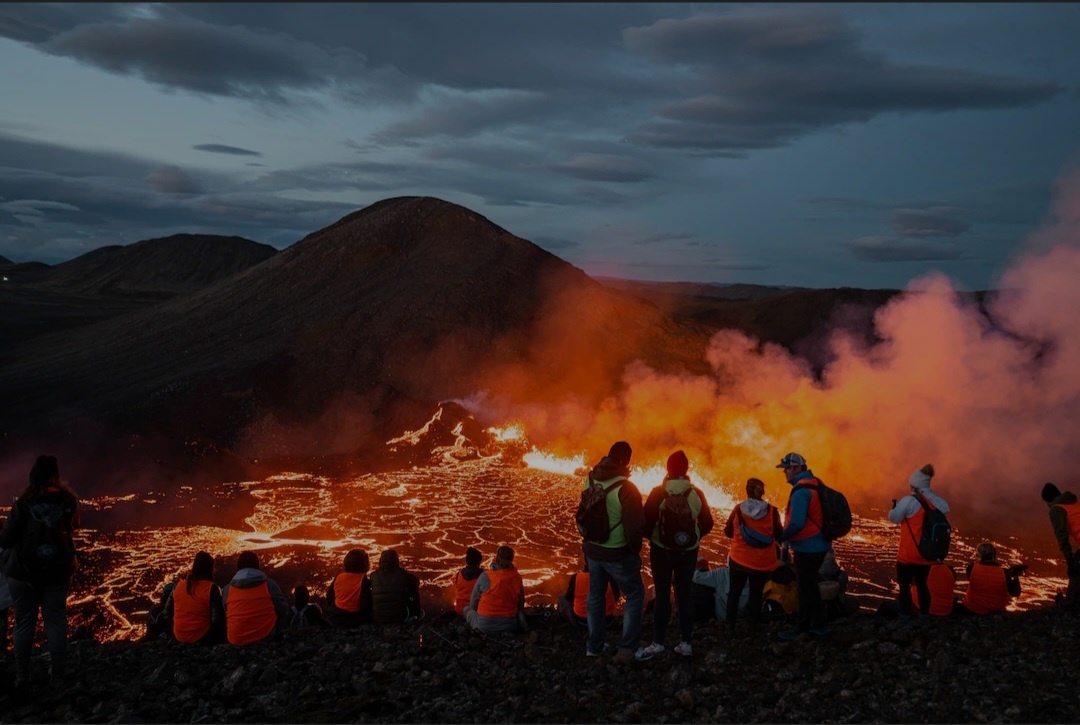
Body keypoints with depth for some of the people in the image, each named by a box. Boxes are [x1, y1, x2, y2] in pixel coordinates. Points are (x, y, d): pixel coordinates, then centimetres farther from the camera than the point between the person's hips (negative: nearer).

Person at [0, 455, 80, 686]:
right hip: (57, 571, 2)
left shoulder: (23, 505, -16)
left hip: (24, 573, -2)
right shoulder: (68, 501, -7)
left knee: (24, 623, 9)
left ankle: (22, 677, 14)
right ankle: (58, 673, 14)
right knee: (56, 620, 11)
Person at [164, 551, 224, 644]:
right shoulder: (211, 588, -16)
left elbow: (168, 613, 6)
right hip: (202, 638, -5)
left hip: (179, 637, 5)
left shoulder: (178, 585, -2)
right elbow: (217, 619, -17)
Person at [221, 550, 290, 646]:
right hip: (265, 637, -2)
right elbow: (284, 611, 4)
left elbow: (223, 617, 13)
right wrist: (276, 633, 19)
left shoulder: (227, 589, 4)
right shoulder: (269, 584, -1)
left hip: (236, 640, 2)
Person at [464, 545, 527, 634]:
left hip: (486, 625, -2)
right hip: (509, 625, 3)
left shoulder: (485, 576, -11)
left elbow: (473, 603, 2)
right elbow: (521, 604, 10)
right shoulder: (517, 577, -2)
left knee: (468, 609, 24)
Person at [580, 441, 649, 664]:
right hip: (618, 553, -5)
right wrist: (635, 549, -4)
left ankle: (593, 646, 29)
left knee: (595, 595, 20)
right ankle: (627, 649, 8)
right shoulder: (626, 488, -24)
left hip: (592, 548, 5)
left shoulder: (590, 479, -6)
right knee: (635, 596, 11)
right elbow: (634, 527, -20)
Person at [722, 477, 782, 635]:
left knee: (734, 592, 16)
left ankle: (730, 625, 19)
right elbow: (779, 534, 2)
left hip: (739, 559, 0)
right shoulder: (771, 511, -11)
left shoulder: (738, 509, -9)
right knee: (756, 594, 14)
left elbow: (728, 532, 4)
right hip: (763, 562, 0)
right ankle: (753, 626, 17)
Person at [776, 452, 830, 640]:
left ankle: (802, 628, 12)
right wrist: (789, 539, 15)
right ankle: (818, 624, 27)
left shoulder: (801, 491, -22)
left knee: (805, 588, 2)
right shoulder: (812, 485, 9)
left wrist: (782, 538, -12)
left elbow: (796, 524, -29)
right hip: (816, 545, 9)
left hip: (807, 548, -9)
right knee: (810, 586, 19)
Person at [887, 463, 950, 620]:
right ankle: (924, 614, 23)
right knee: (922, 584, 18)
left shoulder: (909, 500, -17)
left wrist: (895, 506, 12)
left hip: (909, 554, -6)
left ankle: (905, 615, 6)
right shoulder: (936, 501, -3)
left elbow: (894, 518, -8)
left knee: (904, 584, 5)